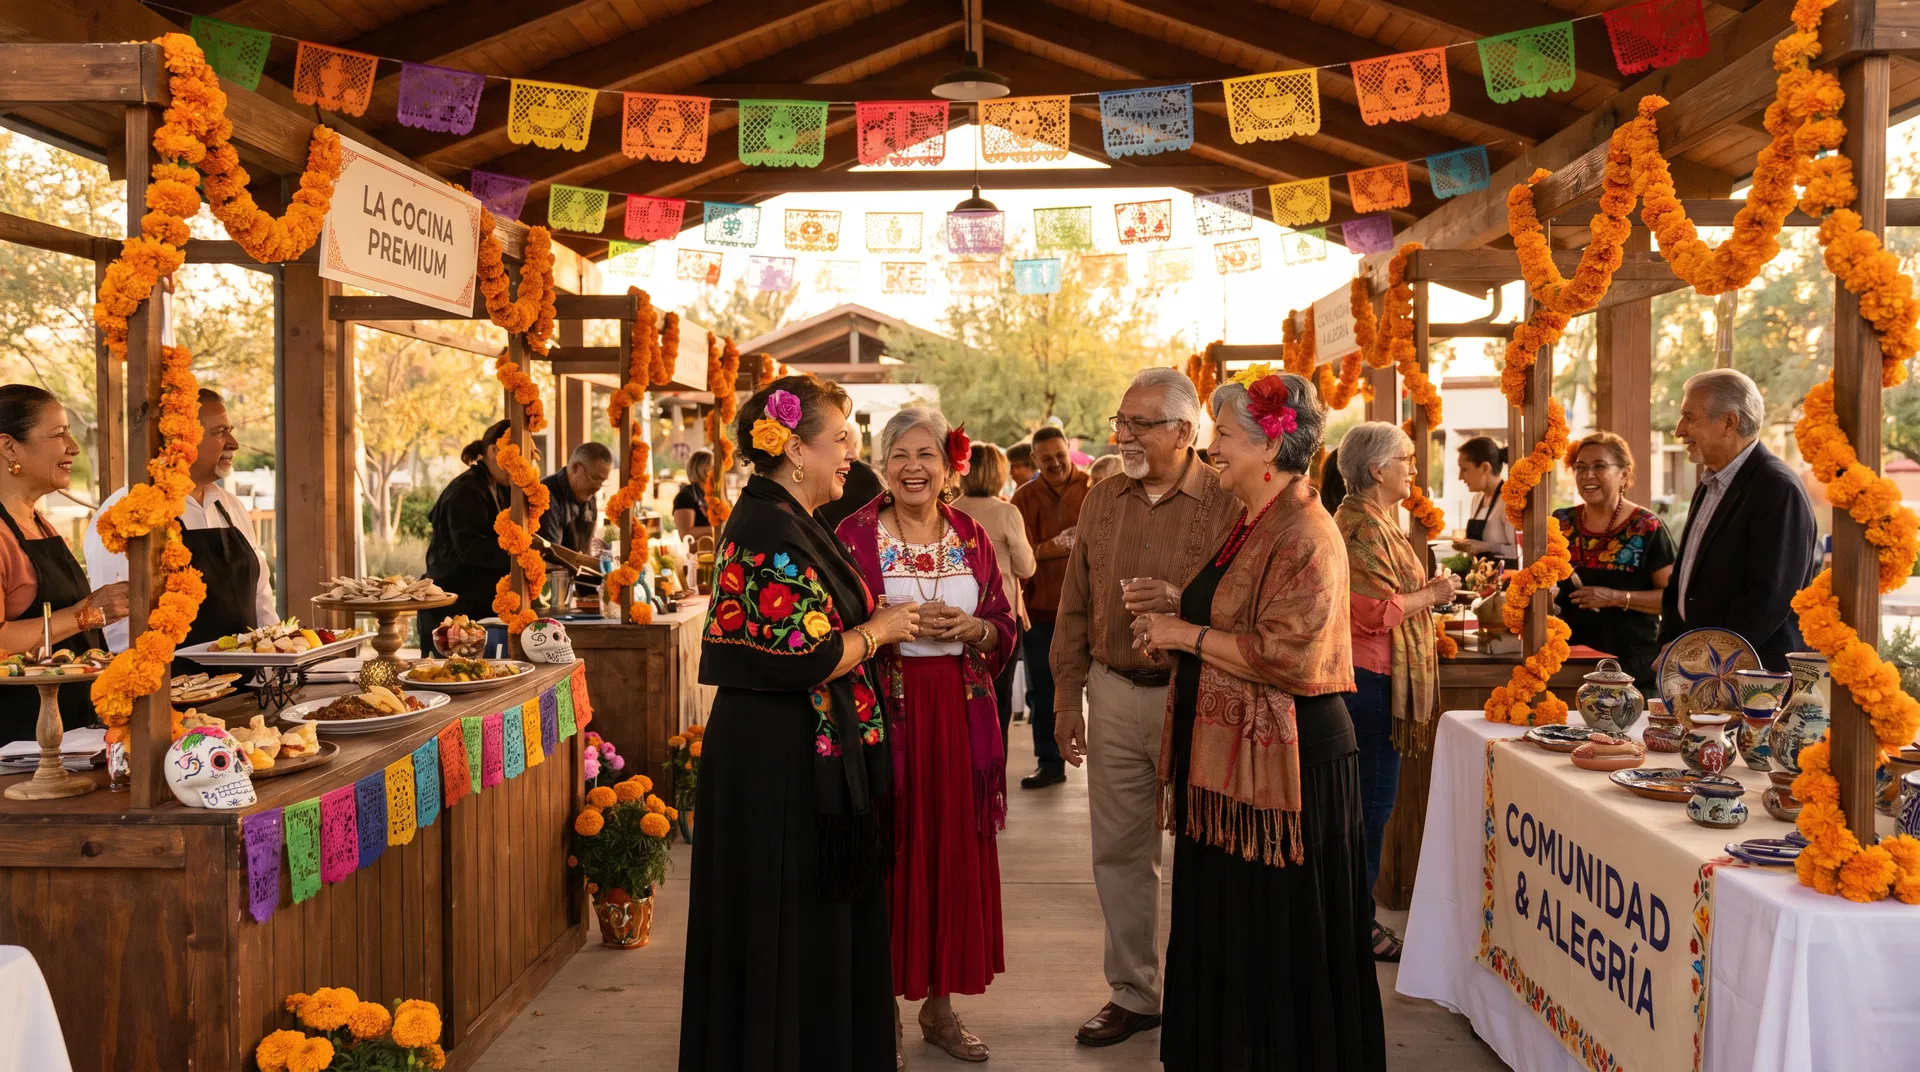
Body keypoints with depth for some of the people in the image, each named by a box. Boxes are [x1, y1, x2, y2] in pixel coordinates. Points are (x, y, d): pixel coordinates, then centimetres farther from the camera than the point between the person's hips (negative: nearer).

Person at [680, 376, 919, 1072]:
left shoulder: (775, 520, 12)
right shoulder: (774, 533, -20)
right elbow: (802, 659, -26)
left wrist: (873, 622, 11)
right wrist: (877, 631, -12)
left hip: (782, 756, 11)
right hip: (785, 764, -11)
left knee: (814, 928, 19)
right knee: (791, 930, 2)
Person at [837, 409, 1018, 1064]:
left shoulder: (972, 537, 9)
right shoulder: (856, 535, -3)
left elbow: (1004, 626, 11)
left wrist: (974, 628, -10)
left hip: (960, 712, 4)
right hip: (885, 710, -3)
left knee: (955, 850, 7)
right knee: (889, 850, 0)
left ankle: (940, 1004, 21)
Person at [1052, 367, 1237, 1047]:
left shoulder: (1225, 503, -8)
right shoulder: (1102, 500, 8)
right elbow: (1074, 607, 12)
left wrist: (1182, 601, -23)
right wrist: (1066, 699, 9)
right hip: (1115, 693, 5)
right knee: (1119, 851, 12)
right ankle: (1133, 994, 27)